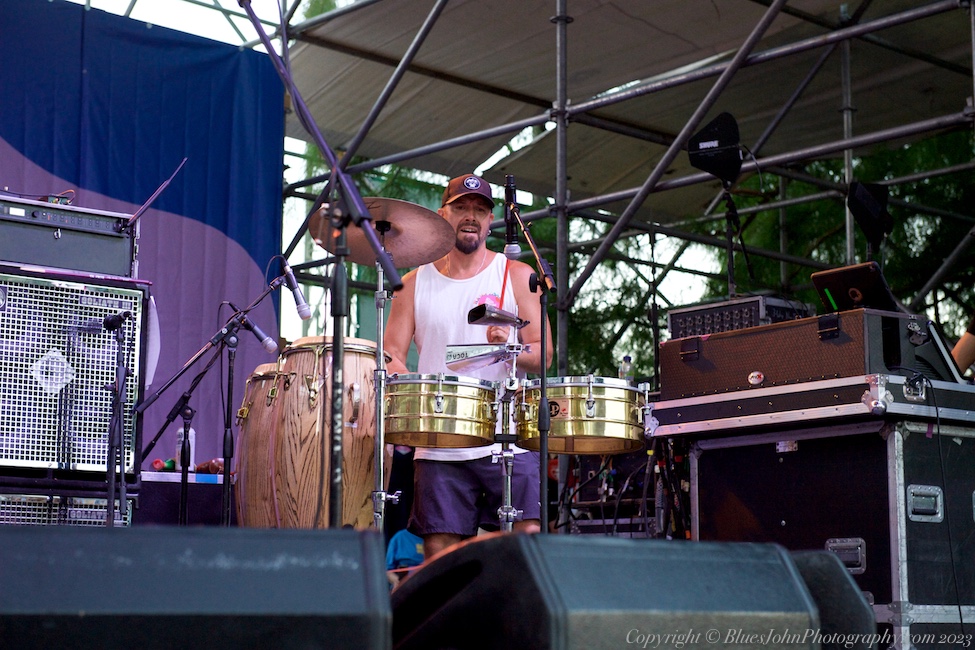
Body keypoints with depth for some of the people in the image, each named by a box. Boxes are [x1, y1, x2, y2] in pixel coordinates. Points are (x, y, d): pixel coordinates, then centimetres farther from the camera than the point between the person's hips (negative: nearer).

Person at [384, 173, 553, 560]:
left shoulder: (518, 277, 9)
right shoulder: (415, 284, 12)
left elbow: (544, 355, 5)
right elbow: (391, 358, 9)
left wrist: (510, 349, -17)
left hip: (510, 440, -1)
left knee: (528, 536, -13)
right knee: (438, 549, -4)